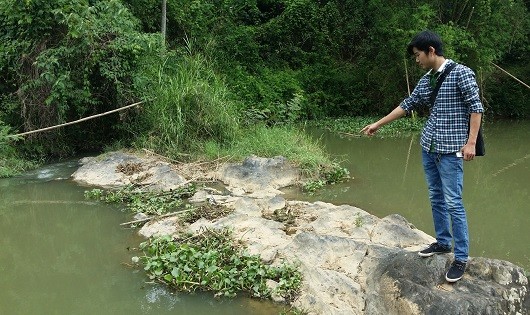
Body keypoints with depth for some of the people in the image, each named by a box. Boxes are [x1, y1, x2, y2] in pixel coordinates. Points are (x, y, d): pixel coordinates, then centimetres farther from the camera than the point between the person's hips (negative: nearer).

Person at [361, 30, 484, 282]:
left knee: (453, 202, -6)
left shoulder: (461, 73, -8)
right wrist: (377, 124, 23)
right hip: (428, 147, 7)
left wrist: (471, 142, -15)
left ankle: (461, 258, 2)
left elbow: (476, 107, -9)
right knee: (436, 199, 13)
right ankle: (443, 242, 28)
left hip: (450, 149, -7)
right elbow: (407, 105, 20)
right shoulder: (426, 80, 11)